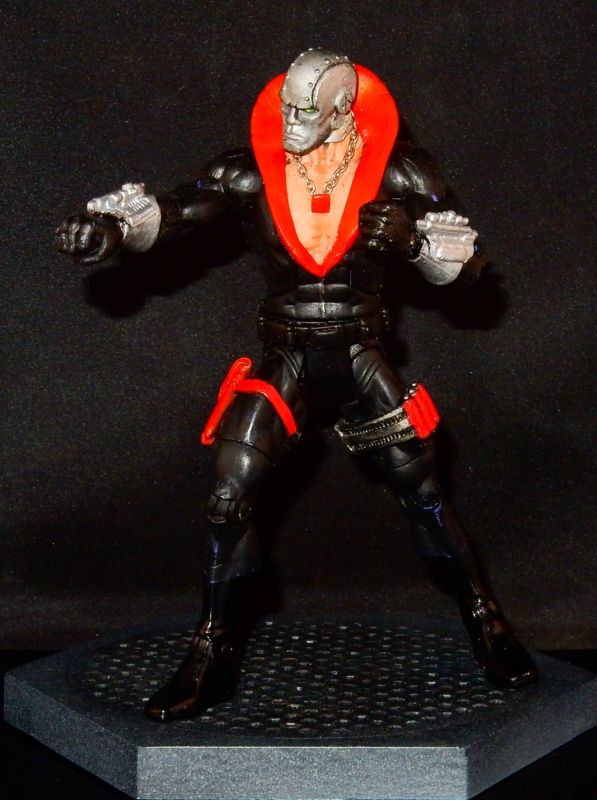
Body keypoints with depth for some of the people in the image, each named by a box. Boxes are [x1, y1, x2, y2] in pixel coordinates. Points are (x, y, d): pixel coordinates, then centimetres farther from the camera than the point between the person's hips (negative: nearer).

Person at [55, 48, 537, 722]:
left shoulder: (397, 174, -8)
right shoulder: (251, 174, -7)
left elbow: (468, 263, -4)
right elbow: (172, 211, -18)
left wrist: (411, 234, -25)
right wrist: (109, 223, -37)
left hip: (362, 357, 0)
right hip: (283, 359, 1)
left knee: (424, 496, 3)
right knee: (227, 502, -7)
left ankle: (485, 624, 26)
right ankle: (211, 658, 10)